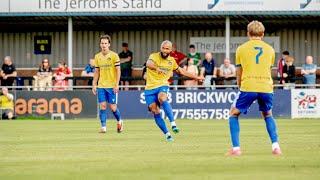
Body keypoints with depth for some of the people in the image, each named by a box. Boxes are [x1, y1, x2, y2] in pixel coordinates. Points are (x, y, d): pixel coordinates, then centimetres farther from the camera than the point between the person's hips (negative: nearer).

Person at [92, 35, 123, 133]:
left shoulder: (114, 56, -4)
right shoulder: (97, 57, 8)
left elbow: (118, 71, -5)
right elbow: (97, 72, 14)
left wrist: (116, 84, -12)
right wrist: (94, 85, 9)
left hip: (112, 86, -3)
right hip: (101, 86, 3)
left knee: (113, 107, -1)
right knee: (102, 106, -5)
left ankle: (119, 121, 26)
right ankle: (103, 127, -4)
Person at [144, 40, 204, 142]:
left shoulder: (171, 61, 9)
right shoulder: (154, 56, -5)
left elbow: (181, 71, 26)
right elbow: (149, 64, -29)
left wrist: (196, 77, 31)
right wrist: (157, 68, -51)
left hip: (162, 86, 0)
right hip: (150, 88, 0)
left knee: (162, 98, -34)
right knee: (154, 111, -11)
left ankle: (173, 124, -42)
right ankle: (167, 134, -3)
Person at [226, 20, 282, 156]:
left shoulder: (241, 49, 8)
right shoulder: (270, 50, 14)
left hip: (248, 87, -3)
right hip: (266, 88, 3)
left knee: (233, 114, 14)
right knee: (268, 115, 26)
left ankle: (236, 148, 1)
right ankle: (275, 146, 11)